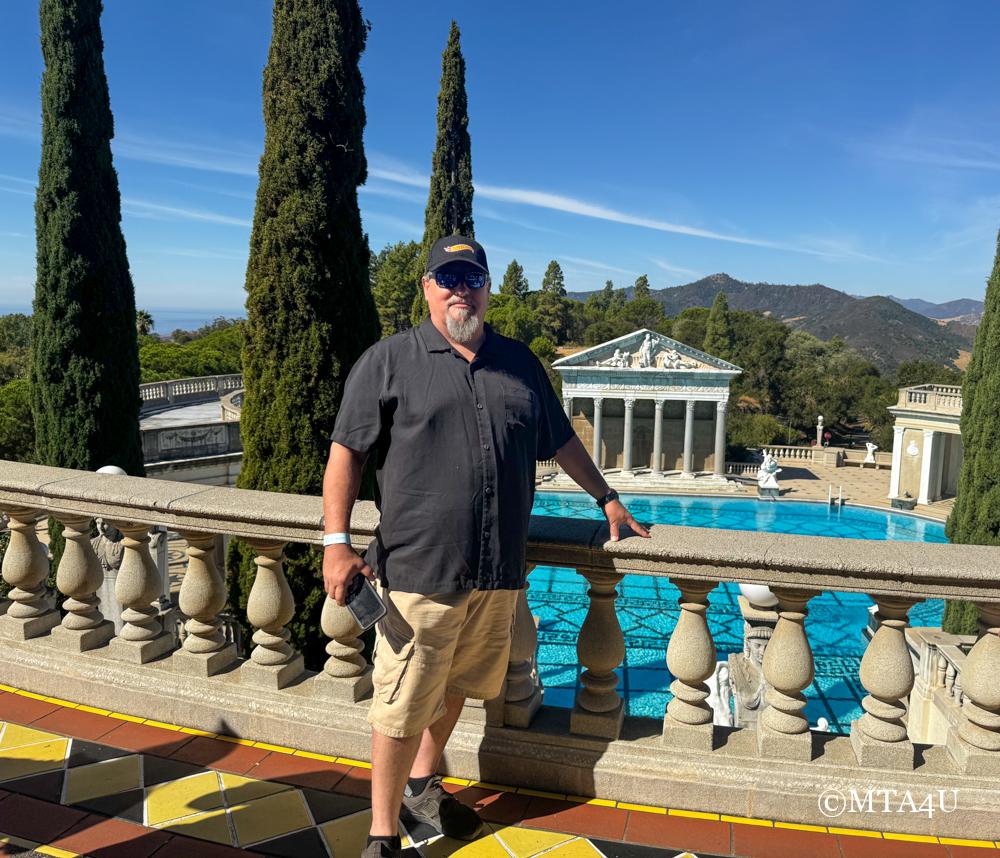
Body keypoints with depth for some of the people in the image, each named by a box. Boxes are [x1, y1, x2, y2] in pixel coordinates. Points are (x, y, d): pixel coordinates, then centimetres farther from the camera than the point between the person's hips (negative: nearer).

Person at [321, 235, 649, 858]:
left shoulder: (519, 363, 12)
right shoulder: (389, 361, -1)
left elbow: (561, 440, 21)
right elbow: (347, 452, -4)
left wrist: (607, 498, 23)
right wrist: (337, 541, -11)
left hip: (499, 572, 5)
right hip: (418, 569, -4)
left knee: (456, 688, 20)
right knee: (401, 707, 3)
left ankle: (422, 785, 44)